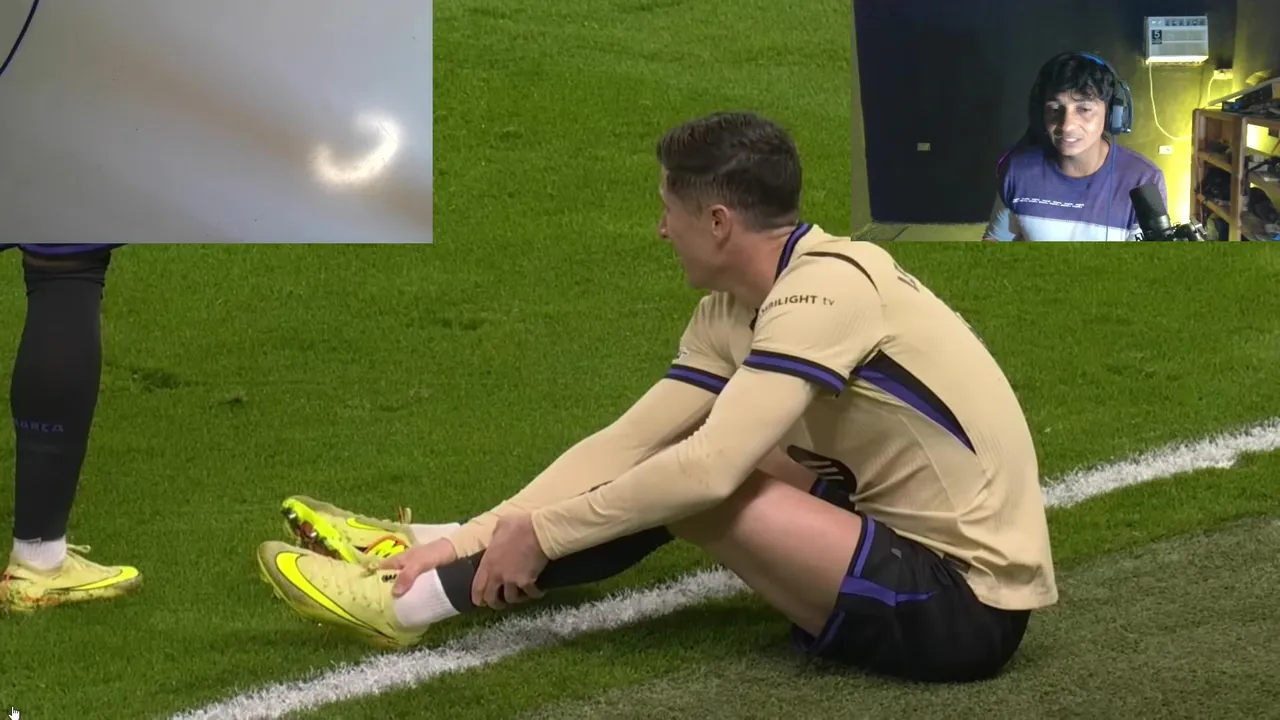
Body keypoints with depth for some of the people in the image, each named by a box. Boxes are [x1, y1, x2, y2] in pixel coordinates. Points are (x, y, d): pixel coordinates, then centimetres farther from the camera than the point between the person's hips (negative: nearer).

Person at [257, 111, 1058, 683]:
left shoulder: (827, 290, -21)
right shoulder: (734, 313, 6)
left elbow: (707, 467, -27)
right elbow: (623, 445, 5)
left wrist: (539, 534, -18)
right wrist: (464, 541, -1)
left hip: (964, 607, -9)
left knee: (692, 484, -15)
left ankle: (413, 601, -6)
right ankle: (440, 561, 14)